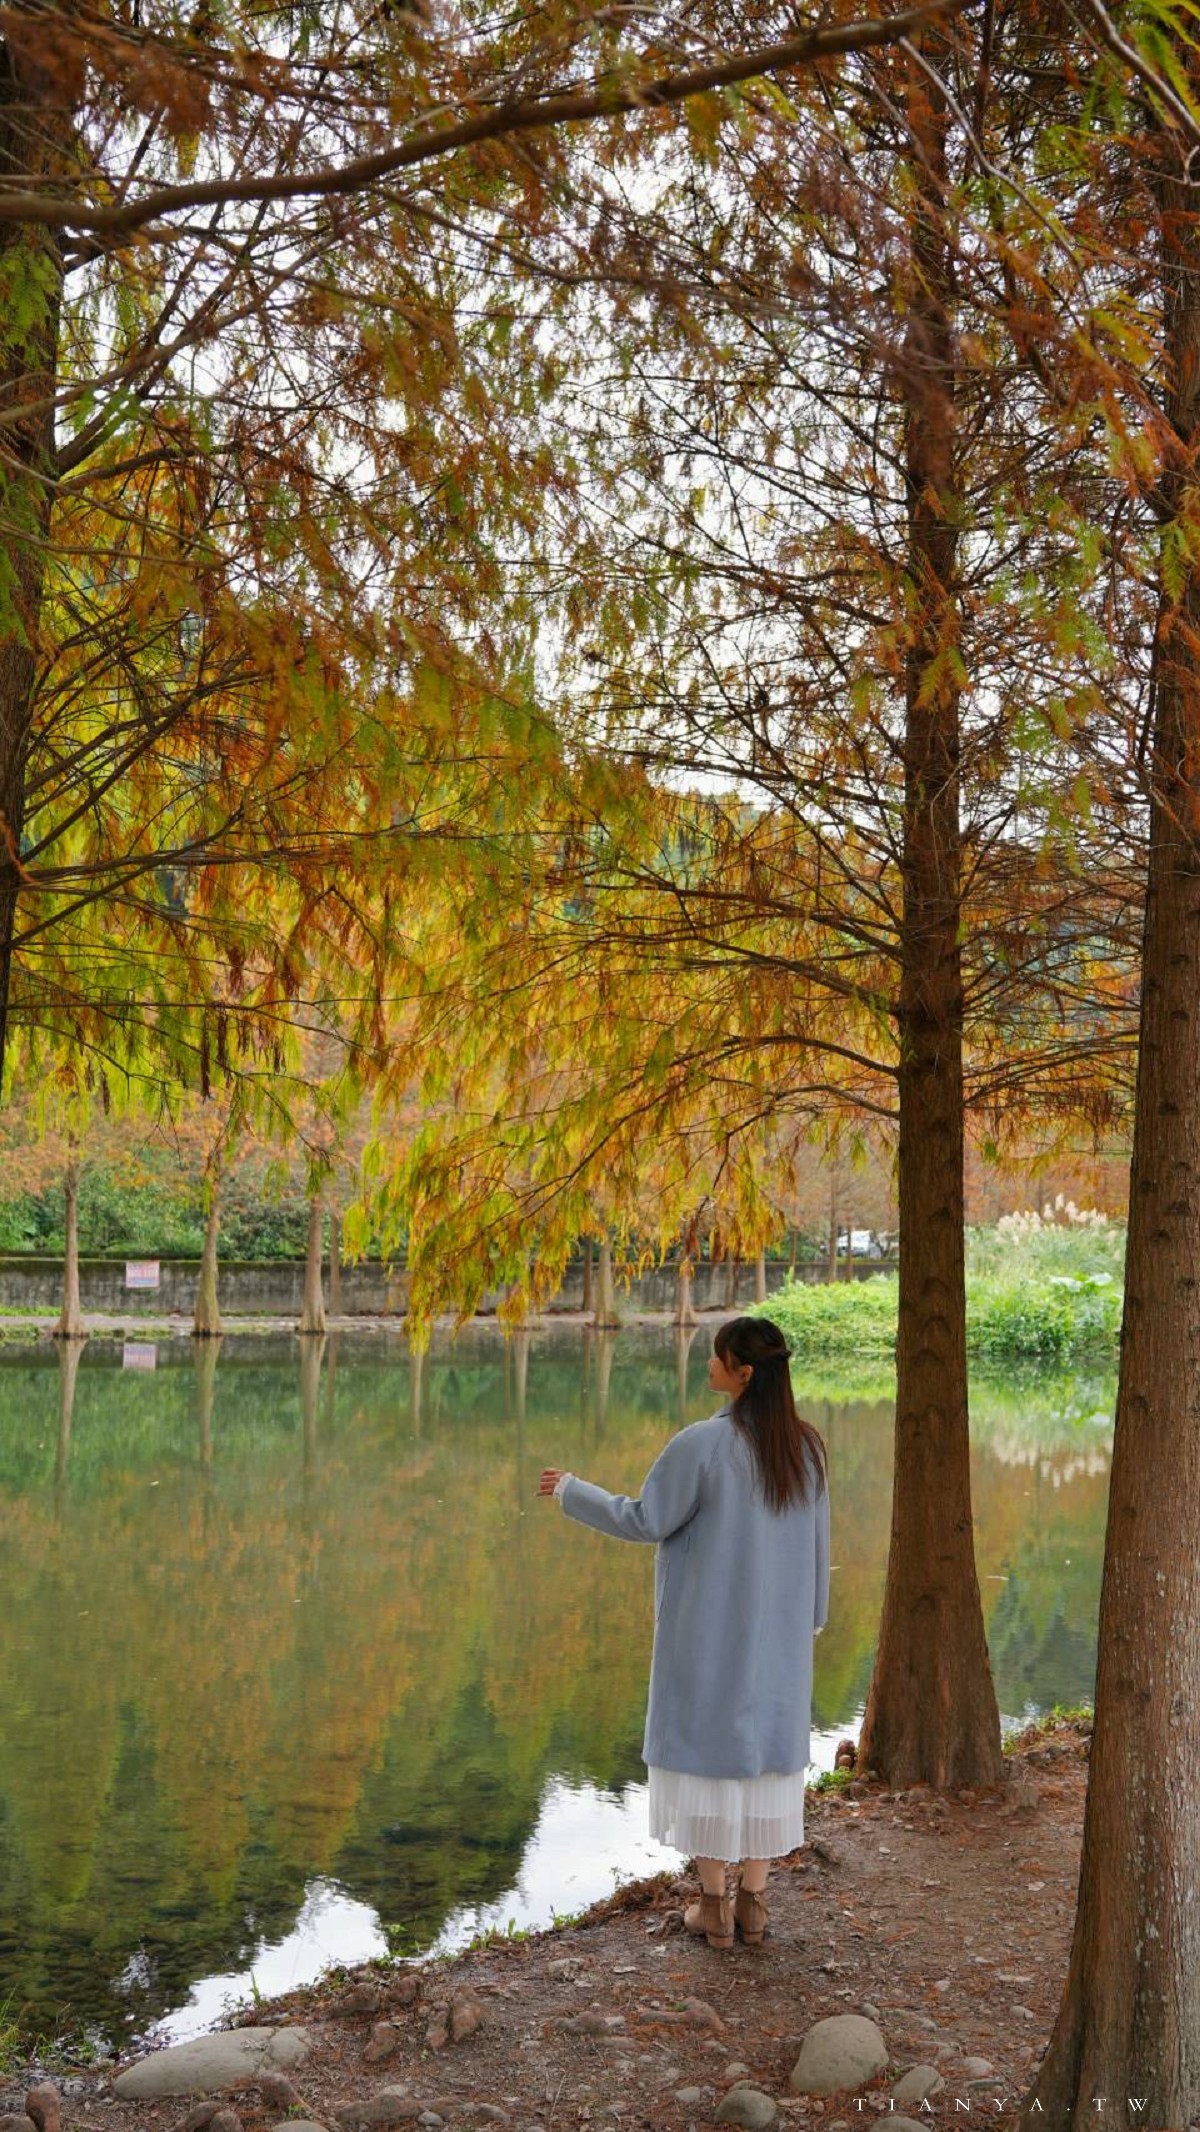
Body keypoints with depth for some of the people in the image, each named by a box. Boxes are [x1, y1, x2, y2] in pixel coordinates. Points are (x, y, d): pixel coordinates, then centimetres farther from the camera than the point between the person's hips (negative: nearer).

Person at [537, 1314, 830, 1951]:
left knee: (706, 1745, 6)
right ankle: (753, 1904, 19)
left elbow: (642, 1519, -14)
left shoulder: (702, 1444, -20)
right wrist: (809, 1618, 19)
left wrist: (571, 1489, 0)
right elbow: (817, 1541, 6)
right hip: (776, 1629, 5)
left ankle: (714, 1908, 13)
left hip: (707, 1625, -5)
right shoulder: (805, 1446, -2)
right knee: (765, 1744, 13)